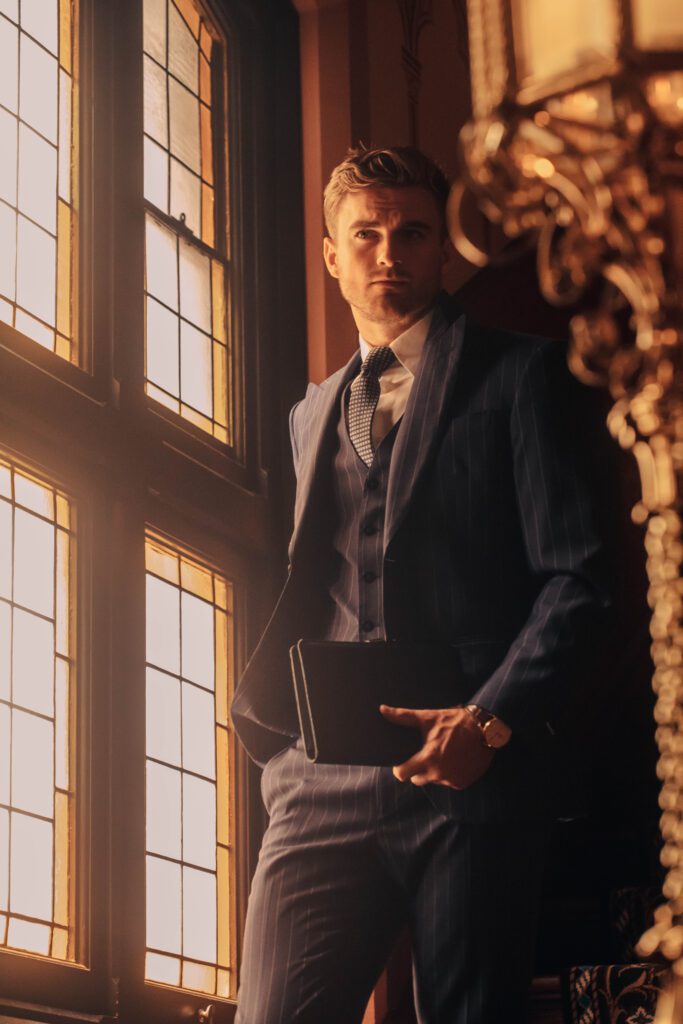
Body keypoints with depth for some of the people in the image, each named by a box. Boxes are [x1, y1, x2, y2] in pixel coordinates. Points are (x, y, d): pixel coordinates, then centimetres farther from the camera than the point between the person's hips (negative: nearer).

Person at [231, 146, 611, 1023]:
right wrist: (260, 712, 7)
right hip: (326, 782, 4)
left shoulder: (517, 374, 7)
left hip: (473, 777, -4)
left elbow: (574, 577, -1)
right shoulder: (312, 414, 25)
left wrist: (493, 720, -15)